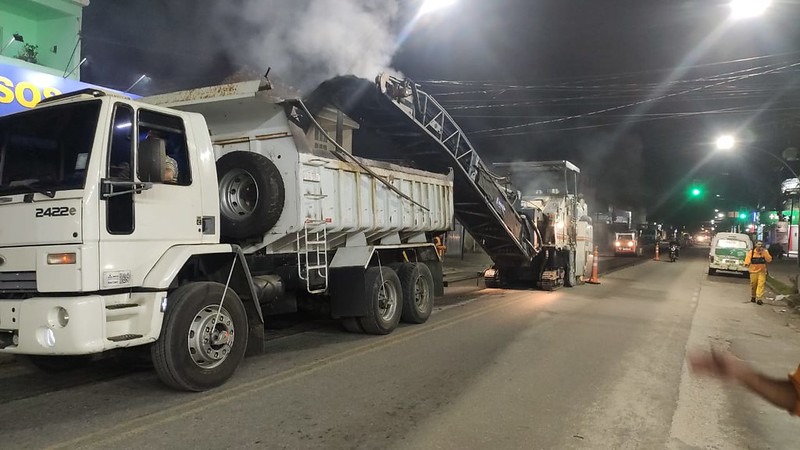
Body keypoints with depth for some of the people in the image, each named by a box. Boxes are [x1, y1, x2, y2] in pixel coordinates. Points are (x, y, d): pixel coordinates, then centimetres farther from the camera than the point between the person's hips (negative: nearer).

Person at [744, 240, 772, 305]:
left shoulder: (765, 252, 2)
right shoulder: (751, 252, 1)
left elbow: (769, 260, -10)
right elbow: (748, 258, -8)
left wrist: (764, 252, -17)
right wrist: (747, 263, -29)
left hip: (762, 271, 0)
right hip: (753, 271, 0)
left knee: (761, 285, -9)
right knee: (753, 285, 8)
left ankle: (759, 299, -12)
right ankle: (753, 297, 27)